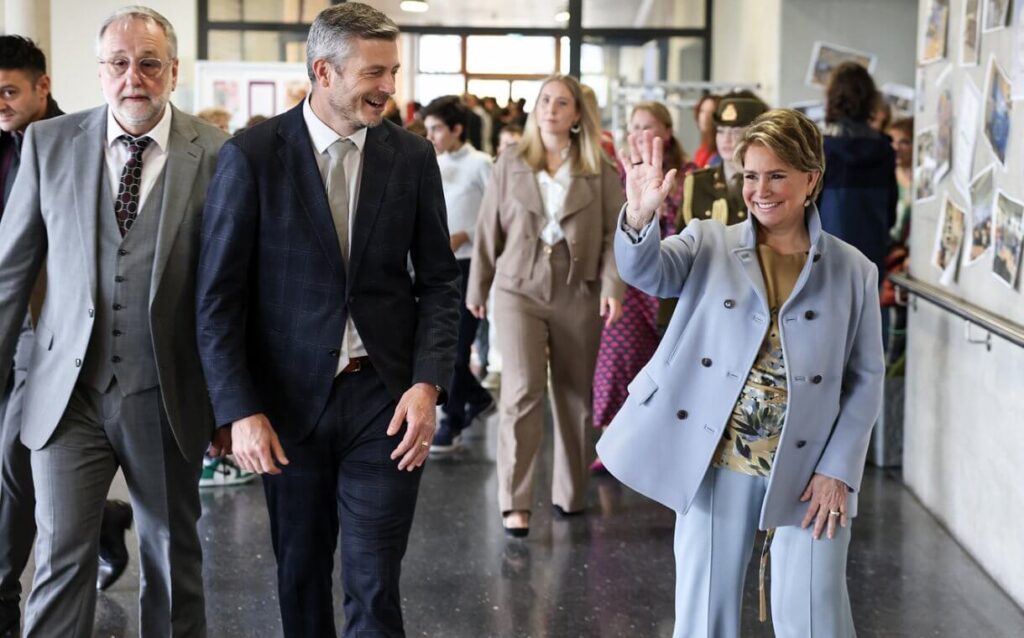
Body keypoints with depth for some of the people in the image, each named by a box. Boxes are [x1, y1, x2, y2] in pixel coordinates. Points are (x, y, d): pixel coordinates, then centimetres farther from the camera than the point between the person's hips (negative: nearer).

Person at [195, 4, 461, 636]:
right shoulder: (252, 156, -6)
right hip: (289, 399, 0)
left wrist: (428, 383, -8)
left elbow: (439, 280, 5)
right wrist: (240, 411, -12)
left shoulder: (413, 156, 1)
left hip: (385, 397, 1)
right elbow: (219, 295, -5)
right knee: (301, 577, 15)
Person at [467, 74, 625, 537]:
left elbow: (615, 232, -1)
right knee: (522, 390, -12)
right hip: (519, 289, -1)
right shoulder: (510, 164, 4)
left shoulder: (600, 170, 2)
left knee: (575, 395, 9)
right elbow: (489, 230, 7)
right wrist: (477, 288, 10)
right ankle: (514, 502, -9)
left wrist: (612, 286, -13)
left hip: (578, 293, 1)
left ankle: (570, 493, 24)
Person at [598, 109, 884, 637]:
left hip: (807, 474, 0)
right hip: (715, 467, 1)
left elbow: (865, 379, 4)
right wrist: (639, 215, -37)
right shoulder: (709, 246, 4)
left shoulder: (853, 272, 4)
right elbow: (646, 271, -16)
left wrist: (838, 471, -5)